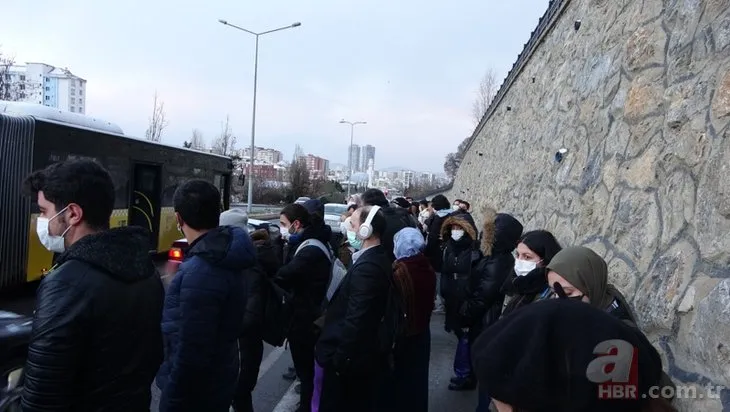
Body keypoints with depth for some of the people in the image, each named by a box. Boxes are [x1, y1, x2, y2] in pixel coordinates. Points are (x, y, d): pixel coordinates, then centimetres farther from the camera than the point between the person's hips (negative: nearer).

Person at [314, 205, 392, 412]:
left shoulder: (366, 266, -25)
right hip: (366, 353, 9)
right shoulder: (380, 259, 6)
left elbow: (355, 319, -26)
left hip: (349, 357, -9)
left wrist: (338, 358, -21)